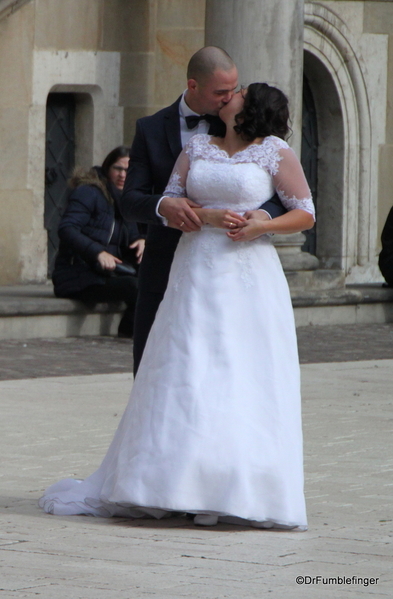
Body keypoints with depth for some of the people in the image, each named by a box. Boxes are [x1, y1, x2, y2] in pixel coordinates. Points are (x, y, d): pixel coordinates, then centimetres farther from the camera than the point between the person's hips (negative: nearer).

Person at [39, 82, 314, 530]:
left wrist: (260, 226, -13)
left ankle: (247, 495, -3)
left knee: (247, 385, -6)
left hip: (248, 278, -3)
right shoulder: (196, 148, 12)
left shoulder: (276, 153, 3)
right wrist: (208, 216, -11)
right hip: (196, 274, 3)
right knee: (187, 377, -2)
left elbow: (305, 214, 4)